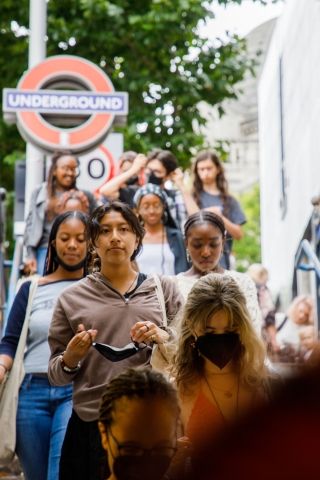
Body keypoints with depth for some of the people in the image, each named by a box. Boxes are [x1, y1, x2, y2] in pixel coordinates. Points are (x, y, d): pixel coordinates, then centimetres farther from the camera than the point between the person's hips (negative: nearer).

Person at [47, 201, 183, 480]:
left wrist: (163, 339, -11)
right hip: (92, 426, 0)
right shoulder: (72, 298, 7)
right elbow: (56, 376, 10)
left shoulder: (164, 289, 8)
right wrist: (70, 359, -11)